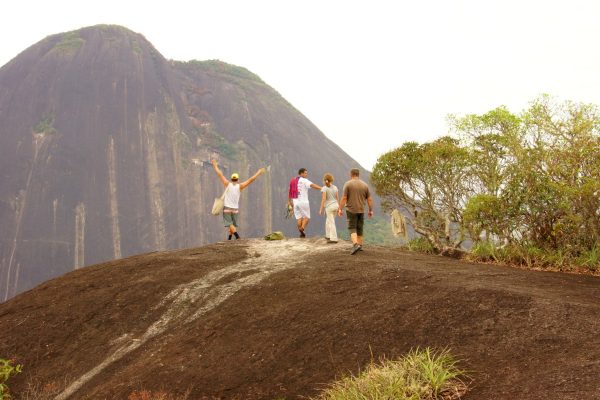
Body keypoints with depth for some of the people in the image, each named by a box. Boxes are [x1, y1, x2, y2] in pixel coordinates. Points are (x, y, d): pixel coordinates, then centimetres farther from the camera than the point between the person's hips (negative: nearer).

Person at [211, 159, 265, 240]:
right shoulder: (240, 186, -3)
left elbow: (220, 174, -1)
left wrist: (215, 165, 8)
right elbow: (250, 180, -2)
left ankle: (237, 235, -27)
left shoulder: (227, 184, -5)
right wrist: (258, 173, 5)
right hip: (235, 209, 2)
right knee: (233, 224, 14)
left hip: (227, 208, -2)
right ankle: (229, 239, 12)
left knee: (229, 224, -8)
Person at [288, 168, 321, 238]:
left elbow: (290, 192, 21)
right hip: (303, 201, -5)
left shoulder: (293, 181, 13)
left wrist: (289, 201, 30)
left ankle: (301, 233, 6)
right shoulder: (304, 181, -7)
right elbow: (312, 185, -23)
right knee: (307, 217, 4)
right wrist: (322, 188, -31)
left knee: (299, 217, 9)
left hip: (295, 202, 6)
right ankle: (302, 228, -19)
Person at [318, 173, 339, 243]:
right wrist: (338, 208, 16)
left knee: (332, 223, -2)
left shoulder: (324, 188, -11)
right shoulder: (335, 188, 4)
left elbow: (323, 199, -16)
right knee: (328, 221, 22)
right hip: (335, 205, 6)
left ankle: (334, 239, -4)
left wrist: (321, 209, -11)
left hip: (329, 207, -6)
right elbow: (337, 198, 8)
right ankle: (328, 235, 32)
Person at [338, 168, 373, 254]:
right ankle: (360, 245, 21)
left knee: (352, 228, -3)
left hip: (351, 210, -4)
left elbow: (344, 198, -12)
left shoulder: (348, 184, -7)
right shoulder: (364, 185, 5)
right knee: (359, 228, 15)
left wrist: (340, 209, -8)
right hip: (361, 210, 4)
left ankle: (355, 245, -20)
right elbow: (369, 199, 6)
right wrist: (370, 210, 13)